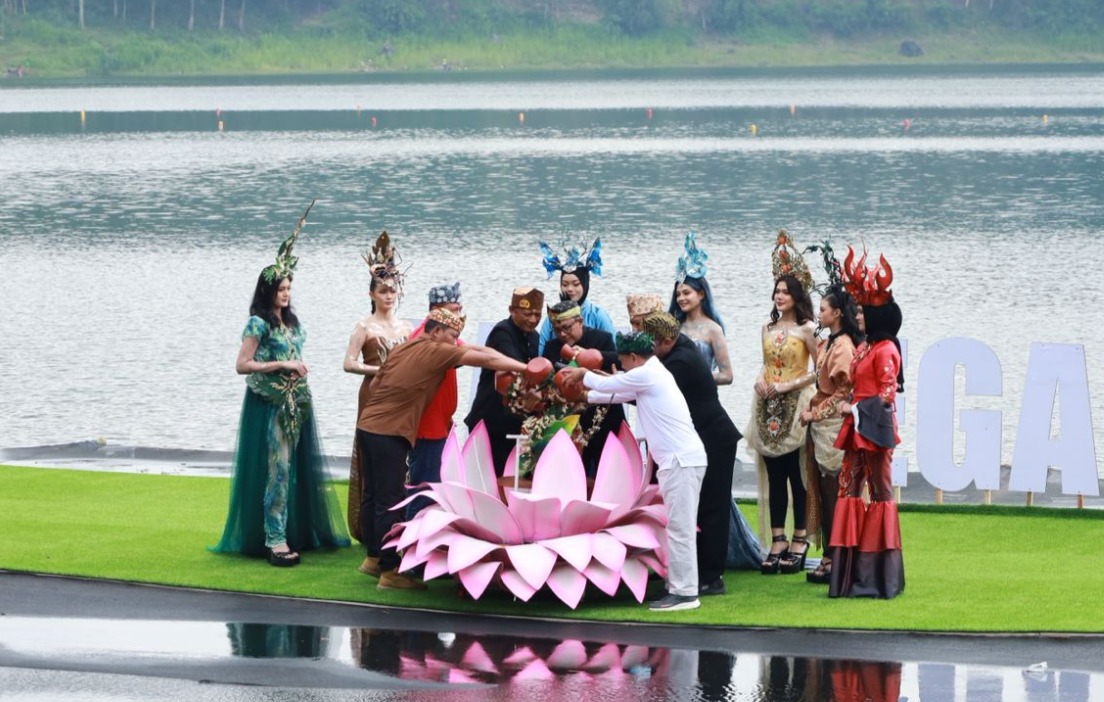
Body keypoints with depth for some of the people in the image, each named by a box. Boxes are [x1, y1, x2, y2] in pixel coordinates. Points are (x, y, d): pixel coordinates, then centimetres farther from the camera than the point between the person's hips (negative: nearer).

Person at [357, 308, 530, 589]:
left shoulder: (403, 349, 15)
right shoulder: (435, 352, -8)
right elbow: (487, 359, -8)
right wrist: (527, 369, -5)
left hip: (368, 426, 9)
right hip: (388, 434, -9)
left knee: (374, 496, 16)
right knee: (389, 503, -6)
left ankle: (375, 558, 25)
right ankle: (390, 571, -4)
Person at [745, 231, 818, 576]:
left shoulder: (806, 329, -5)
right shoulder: (768, 328, 12)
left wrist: (790, 385, -12)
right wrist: (760, 380, 1)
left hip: (795, 406, -5)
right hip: (769, 407, 5)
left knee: (797, 475, -3)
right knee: (774, 476, 4)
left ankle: (799, 541, 1)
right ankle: (778, 540, 6)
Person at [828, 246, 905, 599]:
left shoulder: (885, 351, -12)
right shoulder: (864, 348, 15)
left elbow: (888, 392, -16)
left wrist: (856, 408, -13)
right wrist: (847, 406, 6)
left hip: (876, 427, -9)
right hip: (858, 428, 9)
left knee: (880, 491, -3)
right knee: (848, 489, 7)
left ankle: (880, 575, 1)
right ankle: (852, 573, 9)